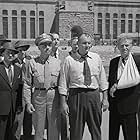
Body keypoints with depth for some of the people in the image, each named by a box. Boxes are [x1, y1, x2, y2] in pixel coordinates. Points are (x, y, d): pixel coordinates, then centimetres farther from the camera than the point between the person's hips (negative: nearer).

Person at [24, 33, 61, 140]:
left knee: (54, 127, 8)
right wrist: (28, 102, -5)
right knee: (38, 127, 9)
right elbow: (27, 84, 0)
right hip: (38, 96, 0)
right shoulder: (32, 63, -1)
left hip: (54, 95, 1)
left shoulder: (57, 62, 2)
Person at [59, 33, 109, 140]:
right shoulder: (69, 60, -2)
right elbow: (63, 83, -2)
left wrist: (105, 98, 6)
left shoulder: (96, 58, 8)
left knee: (96, 130, 14)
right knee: (76, 131, 7)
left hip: (94, 96, 3)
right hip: (76, 96, -2)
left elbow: (102, 79, 10)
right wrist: (63, 103, -5)